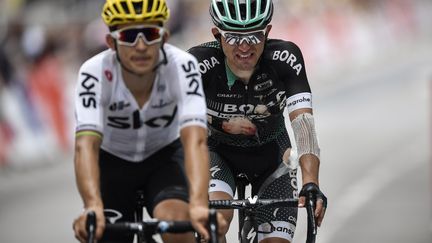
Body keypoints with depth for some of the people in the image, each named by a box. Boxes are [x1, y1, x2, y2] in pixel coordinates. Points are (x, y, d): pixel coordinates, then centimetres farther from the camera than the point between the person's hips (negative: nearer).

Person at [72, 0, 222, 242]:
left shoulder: (182, 66, -31)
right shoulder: (95, 72, -31)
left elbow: (195, 140, -42)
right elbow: (86, 145, -42)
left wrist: (198, 204, -59)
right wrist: (93, 207, -60)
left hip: (164, 156, -1)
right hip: (112, 160, 1)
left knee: (176, 223, -29)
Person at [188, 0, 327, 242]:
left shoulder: (285, 58, -27)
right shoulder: (201, 62, -29)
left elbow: (302, 120, -35)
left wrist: (311, 184, -47)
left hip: (270, 153, 2)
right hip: (217, 152, -1)